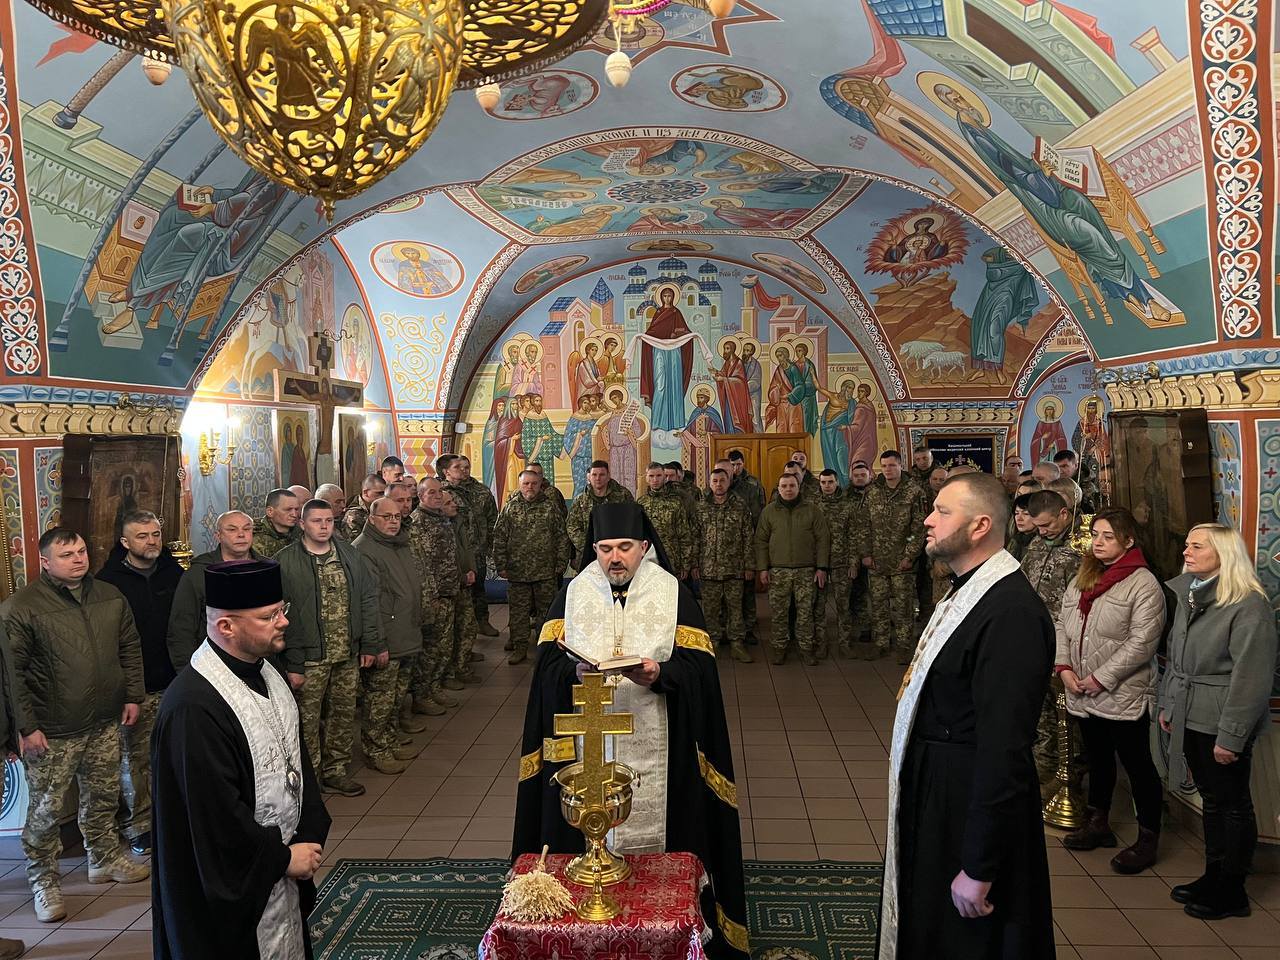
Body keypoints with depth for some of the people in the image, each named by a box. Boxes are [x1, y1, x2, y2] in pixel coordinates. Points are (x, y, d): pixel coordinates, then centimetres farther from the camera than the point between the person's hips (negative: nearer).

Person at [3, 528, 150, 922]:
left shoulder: (110, 597, 5)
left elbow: (130, 648, 14)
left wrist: (132, 696, 10)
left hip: (105, 724, 5)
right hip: (52, 733, -5)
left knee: (103, 797, 19)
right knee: (46, 809, 5)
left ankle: (105, 859, 38)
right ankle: (43, 880, 23)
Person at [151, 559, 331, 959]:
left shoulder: (267, 673, 0)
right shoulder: (193, 707, -27)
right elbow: (215, 814, -24)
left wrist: (310, 837, -1)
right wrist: (282, 858, -13)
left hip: (283, 863, 8)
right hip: (231, 883, -8)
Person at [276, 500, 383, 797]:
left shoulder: (348, 554, 7)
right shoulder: (286, 562, -9)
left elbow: (368, 598, 9)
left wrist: (370, 643, 4)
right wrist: (292, 663, -14)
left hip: (348, 655, 5)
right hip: (310, 657, -5)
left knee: (344, 714, 14)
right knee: (307, 719, 4)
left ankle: (336, 771, 30)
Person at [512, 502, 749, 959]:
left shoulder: (673, 593, -1)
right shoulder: (573, 593, 5)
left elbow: (697, 666, -6)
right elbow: (547, 660, 0)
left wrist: (659, 673, -24)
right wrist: (577, 671, -20)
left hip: (653, 746, -1)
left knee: (654, 834, 4)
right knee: (588, 839, 6)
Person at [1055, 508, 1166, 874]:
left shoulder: (1143, 584, -13)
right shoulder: (1082, 578, 9)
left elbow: (1141, 643, -19)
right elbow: (1062, 623, 10)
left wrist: (1101, 678, -18)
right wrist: (1064, 667, -3)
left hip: (1124, 695, -7)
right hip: (1083, 693, 7)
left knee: (1137, 764, 5)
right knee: (1098, 758, 20)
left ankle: (1148, 839, 19)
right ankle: (1098, 823, 35)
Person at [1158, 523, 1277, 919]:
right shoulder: (1188, 596, 7)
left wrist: (1230, 737, -19)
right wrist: (1167, 705, 16)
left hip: (1223, 725, -7)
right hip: (1190, 719, 7)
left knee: (1233, 805, 7)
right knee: (1211, 800, 18)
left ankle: (1232, 891, 19)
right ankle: (1213, 876, 30)